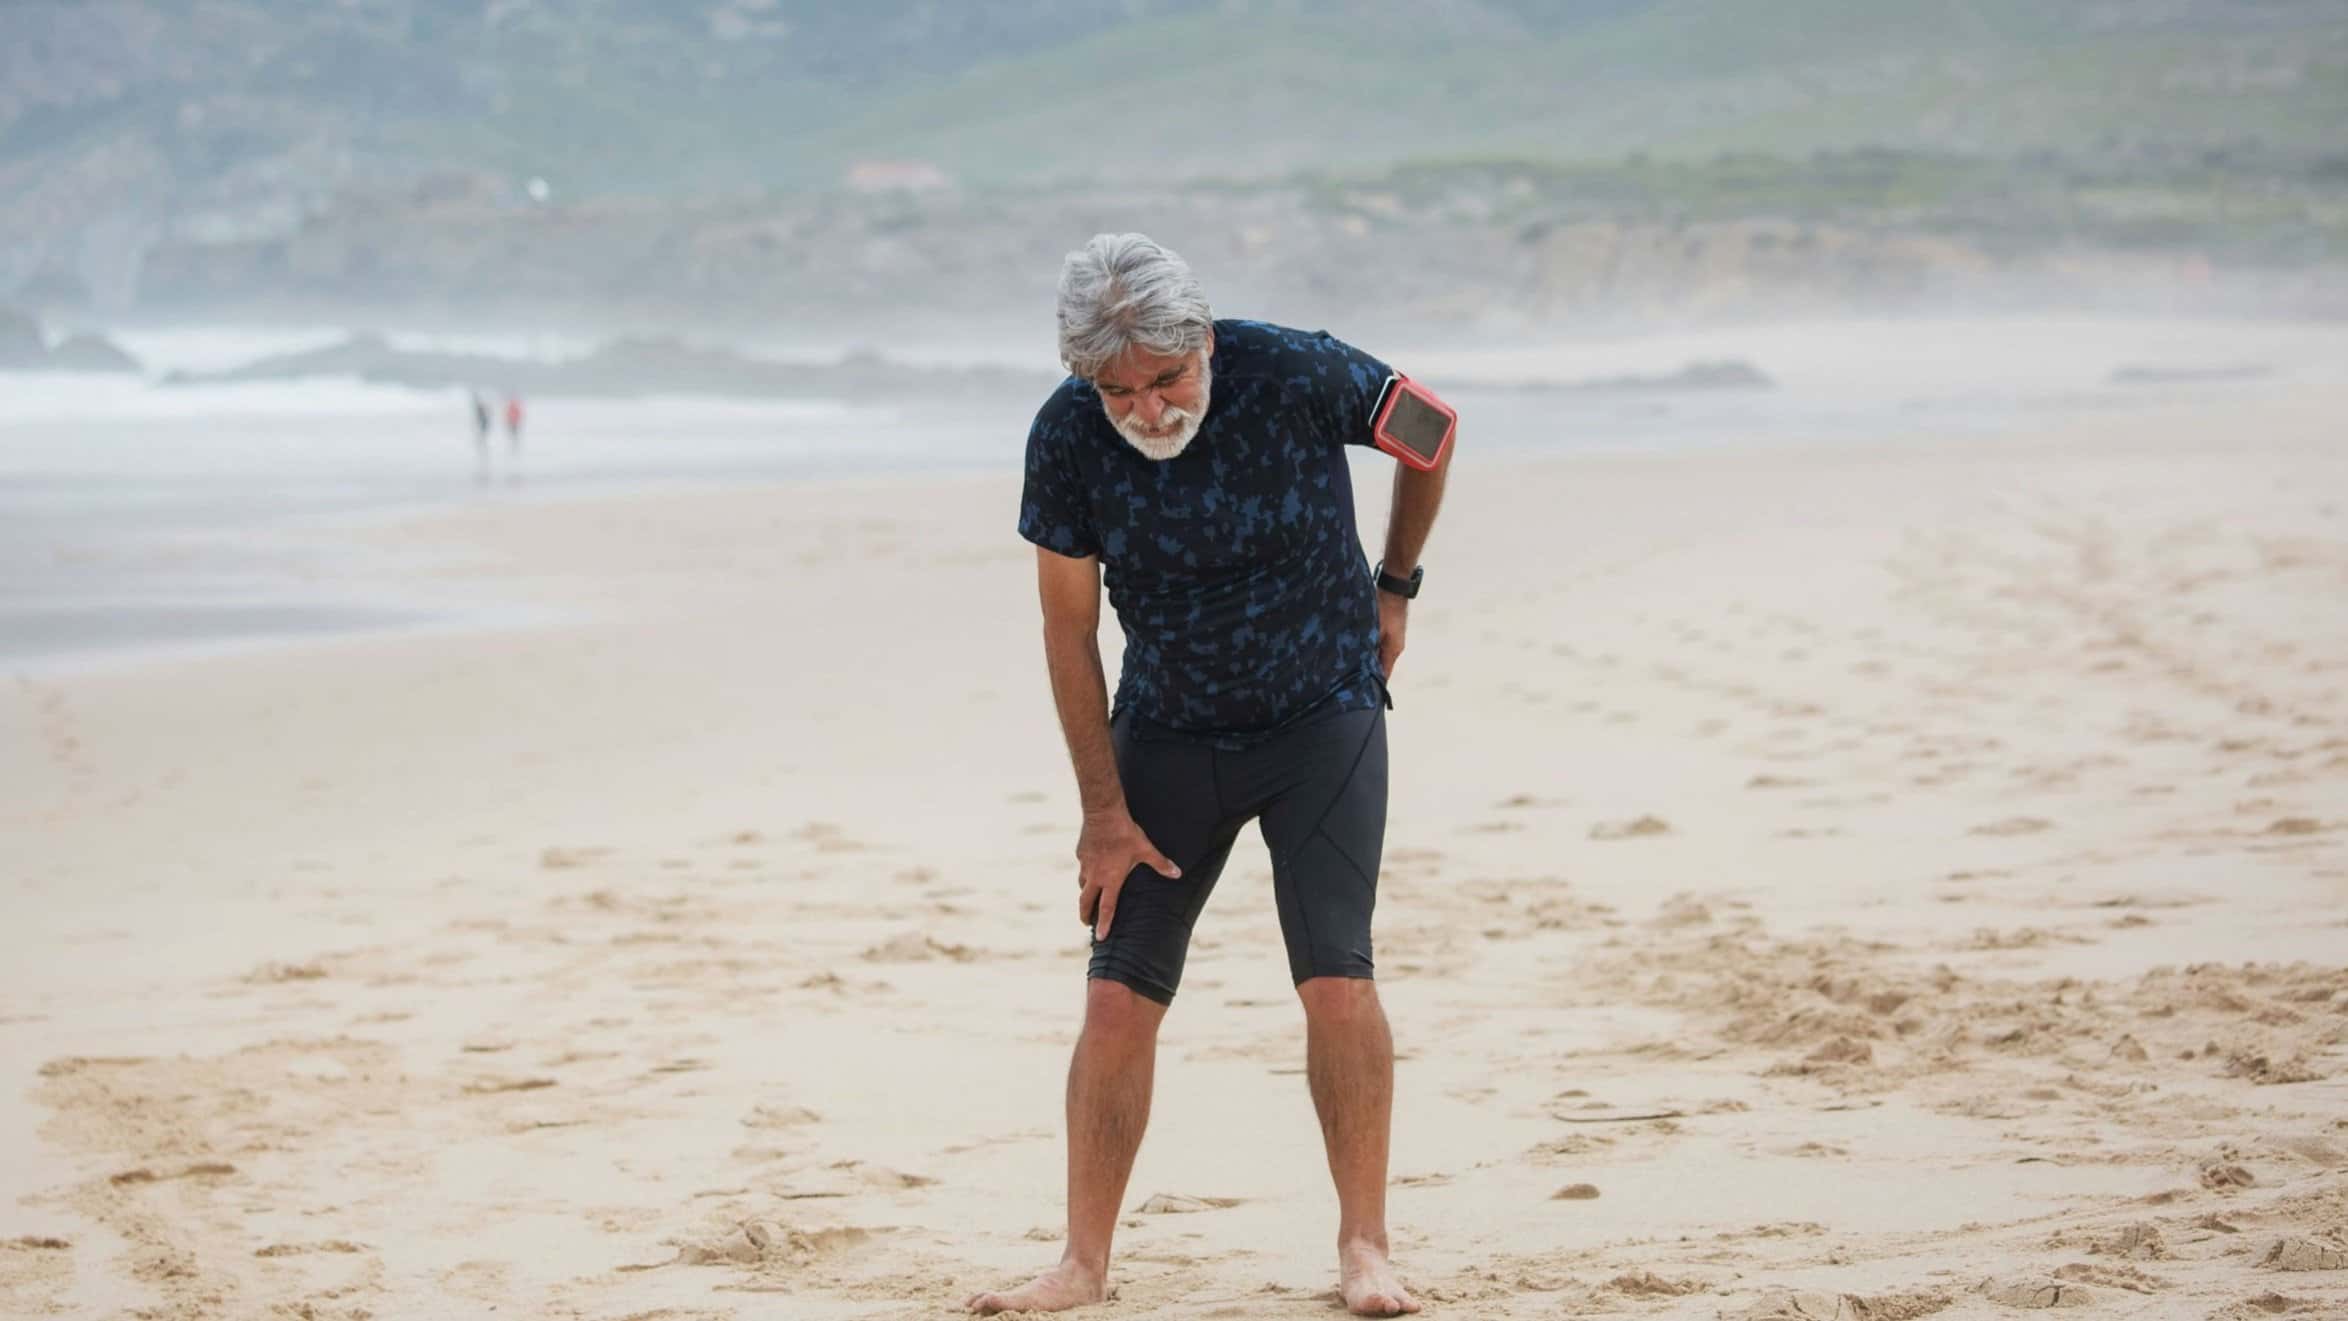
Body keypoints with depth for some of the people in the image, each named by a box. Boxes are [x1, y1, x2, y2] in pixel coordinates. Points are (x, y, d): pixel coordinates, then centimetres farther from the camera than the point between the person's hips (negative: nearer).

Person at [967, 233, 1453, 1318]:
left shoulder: (1297, 376, -22)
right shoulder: (1067, 437, -17)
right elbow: (1069, 632, -6)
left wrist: (1394, 588, 8)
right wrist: (1104, 809, -6)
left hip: (1323, 717, -2)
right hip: (1168, 732, 2)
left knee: (1335, 979, -12)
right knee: (1119, 997, -4)